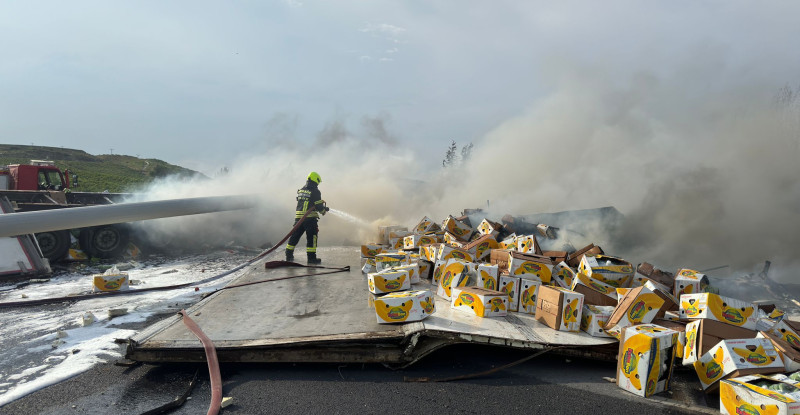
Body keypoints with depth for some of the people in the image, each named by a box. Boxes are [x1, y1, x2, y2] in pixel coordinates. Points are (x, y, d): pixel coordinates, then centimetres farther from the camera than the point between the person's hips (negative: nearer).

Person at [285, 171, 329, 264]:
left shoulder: (300, 190, 14)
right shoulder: (315, 191, -8)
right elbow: (318, 205, -9)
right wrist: (324, 210, 12)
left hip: (298, 216, 6)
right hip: (310, 217, -6)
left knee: (295, 235, 14)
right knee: (311, 237, -1)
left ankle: (289, 255, 20)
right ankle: (311, 257, -2)